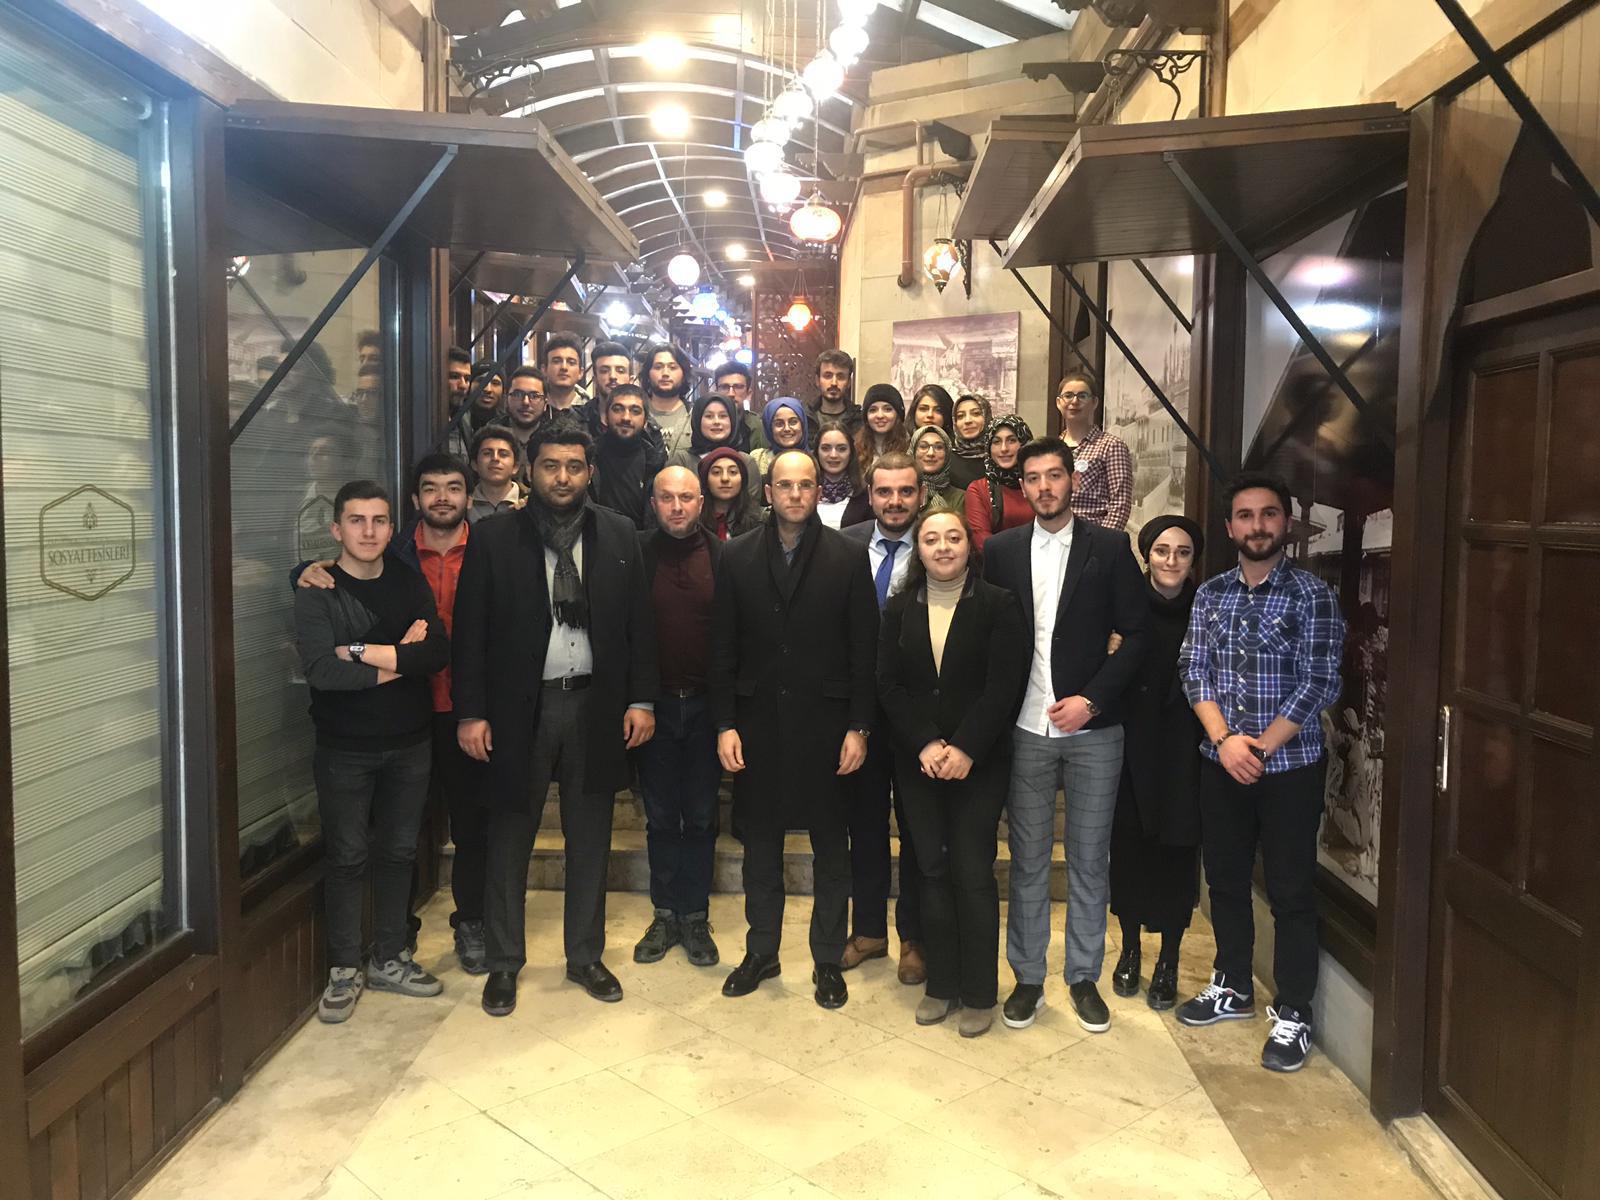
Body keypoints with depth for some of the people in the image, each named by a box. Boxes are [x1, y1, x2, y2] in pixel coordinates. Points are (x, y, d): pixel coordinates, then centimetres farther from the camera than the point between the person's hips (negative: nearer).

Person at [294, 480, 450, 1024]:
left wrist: (363, 651, -19)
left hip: (409, 743, 3)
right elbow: (321, 670, -21)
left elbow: (440, 652, -11)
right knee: (346, 857, 5)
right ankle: (344, 970, 20)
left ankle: (389, 959, 27)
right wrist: (401, 659, -15)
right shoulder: (316, 591, -7)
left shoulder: (409, 582, 3)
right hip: (344, 748, -3)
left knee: (398, 852, 12)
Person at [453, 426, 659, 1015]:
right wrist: (470, 712, -8)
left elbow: (640, 623, 5)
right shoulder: (493, 537, -2)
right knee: (510, 838, 10)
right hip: (520, 705, -1)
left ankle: (585, 956, 30)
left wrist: (641, 699, -1)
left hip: (595, 703, 2)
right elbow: (470, 630, -3)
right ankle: (504, 962, 27)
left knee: (590, 840, 13)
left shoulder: (619, 535, 3)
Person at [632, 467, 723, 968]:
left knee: (701, 817, 9)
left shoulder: (722, 557, -2)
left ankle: (695, 917, 22)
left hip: (705, 703, 0)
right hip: (653, 704, 0)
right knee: (661, 817, 11)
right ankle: (665, 914, 24)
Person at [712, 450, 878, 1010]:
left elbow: (864, 649, -3)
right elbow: (723, 648, 3)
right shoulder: (737, 556, 3)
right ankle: (761, 952, 28)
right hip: (757, 721, 2)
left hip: (824, 721, -1)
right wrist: (725, 723, -3)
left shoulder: (848, 556, -2)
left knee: (830, 846, 9)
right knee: (760, 842, 12)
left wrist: (859, 727, -7)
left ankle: (828, 959, 23)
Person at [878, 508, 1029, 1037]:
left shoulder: (998, 605, -3)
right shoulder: (899, 610, 7)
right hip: (916, 762, 3)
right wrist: (926, 744, -11)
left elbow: (1004, 686, -9)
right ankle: (941, 984, 20)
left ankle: (979, 992, 12)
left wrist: (964, 750, -16)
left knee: (973, 872, -2)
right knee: (932, 870, 8)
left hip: (979, 762, -3)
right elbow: (889, 685, 1)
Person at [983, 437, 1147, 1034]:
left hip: (1092, 726, -1)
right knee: (1027, 861, 9)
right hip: (1025, 729, 1)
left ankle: (1084, 978, 24)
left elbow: (1136, 635, -1)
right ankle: (1027, 977, 22)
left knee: (1089, 860, 9)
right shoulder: (1001, 550, 5)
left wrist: (1091, 699, -11)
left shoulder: (1110, 548, 1)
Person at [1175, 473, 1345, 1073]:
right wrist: (1224, 740, -13)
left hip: (1290, 764, -4)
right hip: (1221, 763, 4)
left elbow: (1320, 684, -11)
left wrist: (1262, 747, -14)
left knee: (1291, 890, 4)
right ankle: (1233, 987, 33)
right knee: (1225, 877, 15)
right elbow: (1194, 672, 1)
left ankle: (1292, 1013, 18)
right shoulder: (1210, 594, 6)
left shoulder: (1312, 595, -7)